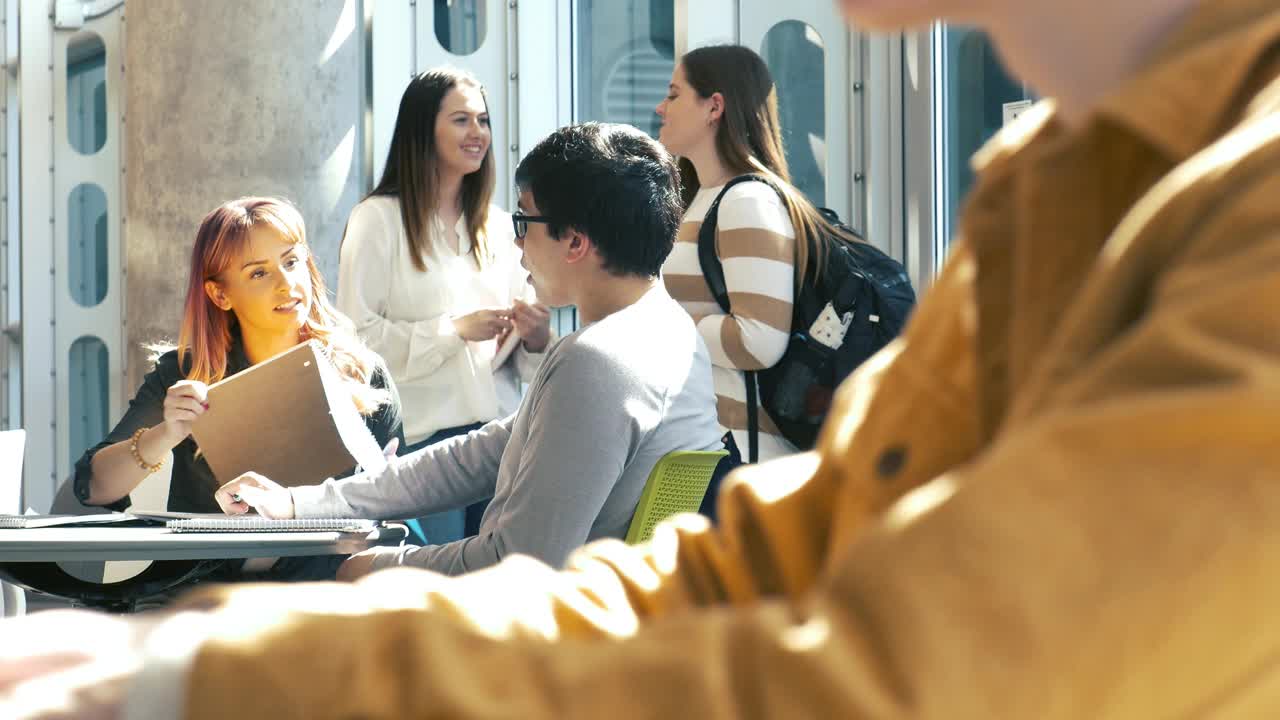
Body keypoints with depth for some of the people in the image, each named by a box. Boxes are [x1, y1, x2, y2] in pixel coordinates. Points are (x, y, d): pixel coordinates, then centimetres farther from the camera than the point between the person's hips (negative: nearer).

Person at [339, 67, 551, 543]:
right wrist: (455, 330, -15)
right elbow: (357, 338, -10)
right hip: (420, 434, -5)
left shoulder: (498, 227, 15)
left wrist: (536, 338, -4)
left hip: (499, 433, 5)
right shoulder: (379, 219, -1)